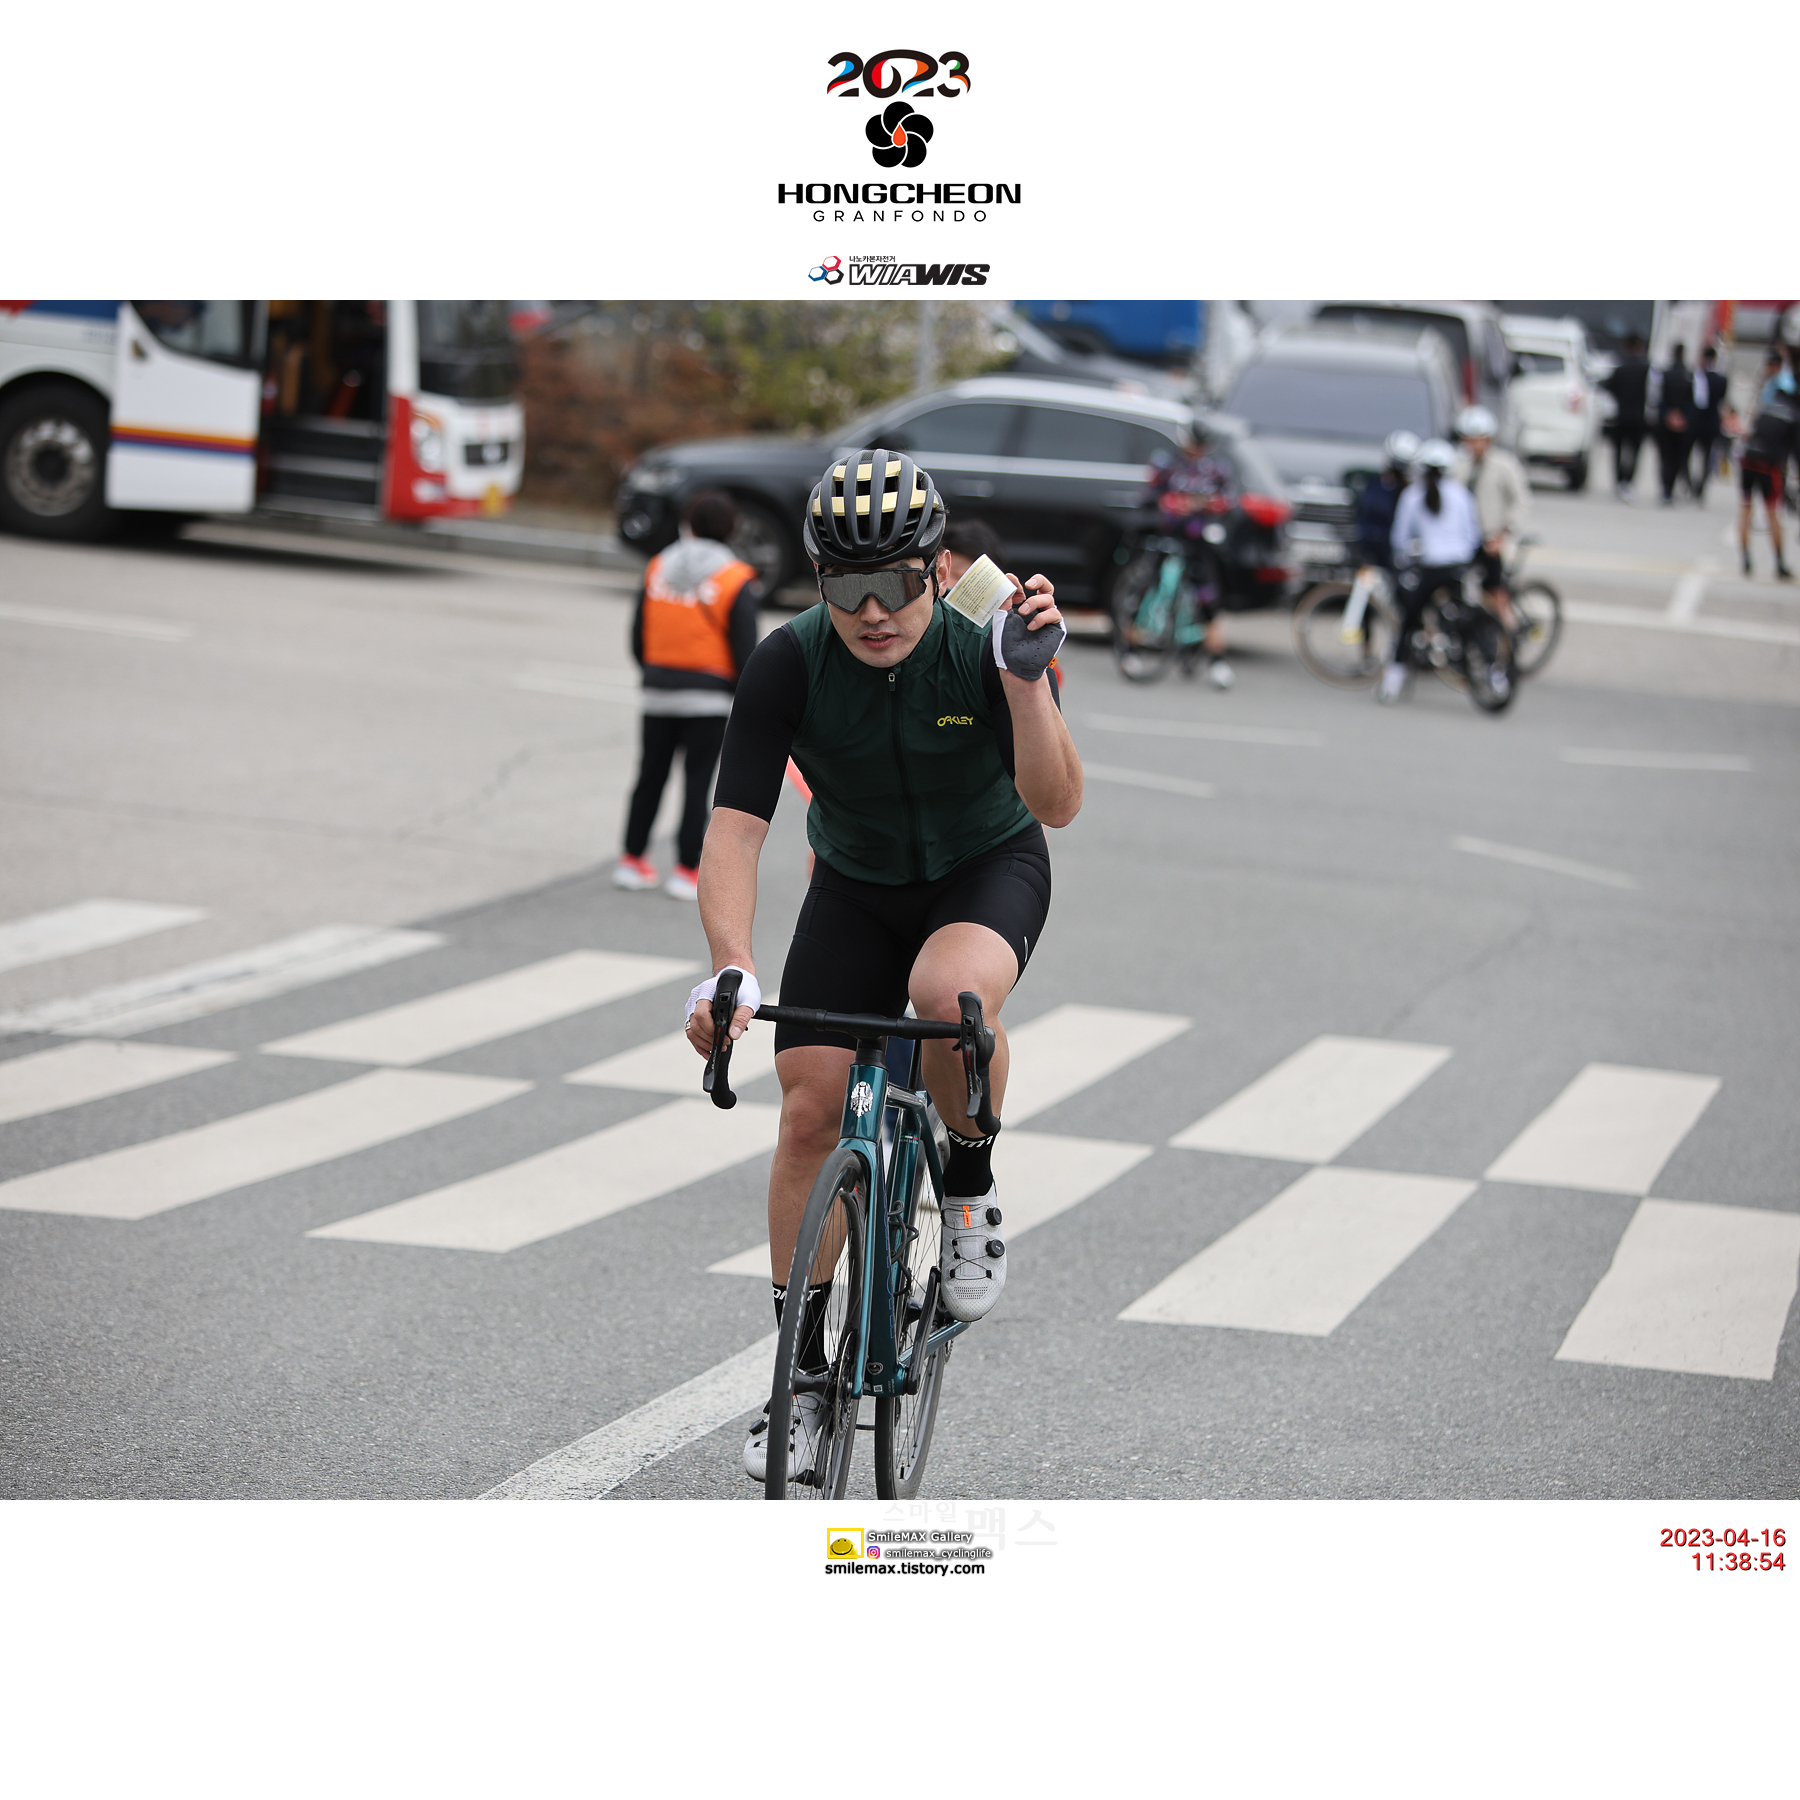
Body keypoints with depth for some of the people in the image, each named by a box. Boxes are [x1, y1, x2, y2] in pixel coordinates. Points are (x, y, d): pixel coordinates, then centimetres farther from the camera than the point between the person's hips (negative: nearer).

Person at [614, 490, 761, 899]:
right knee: (697, 783, 3)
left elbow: (638, 637, 7)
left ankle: (631, 860, 19)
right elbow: (745, 650, -10)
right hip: (709, 697, -4)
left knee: (651, 777, 14)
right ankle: (686, 870, 4)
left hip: (658, 692, 4)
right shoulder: (737, 582, -8)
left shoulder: (658, 568, 3)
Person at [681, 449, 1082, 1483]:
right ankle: (803, 1373, 7)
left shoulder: (985, 643, -26)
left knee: (951, 991, -36)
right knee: (810, 1107, -8)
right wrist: (731, 969, -42)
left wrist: (1026, 677, -45)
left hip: (989, 868, -2)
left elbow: (1057, 805, -31)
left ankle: (971, 1193, -7)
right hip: (857, 886, 2)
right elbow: (737, 826, -27)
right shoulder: (791, 664, -24)